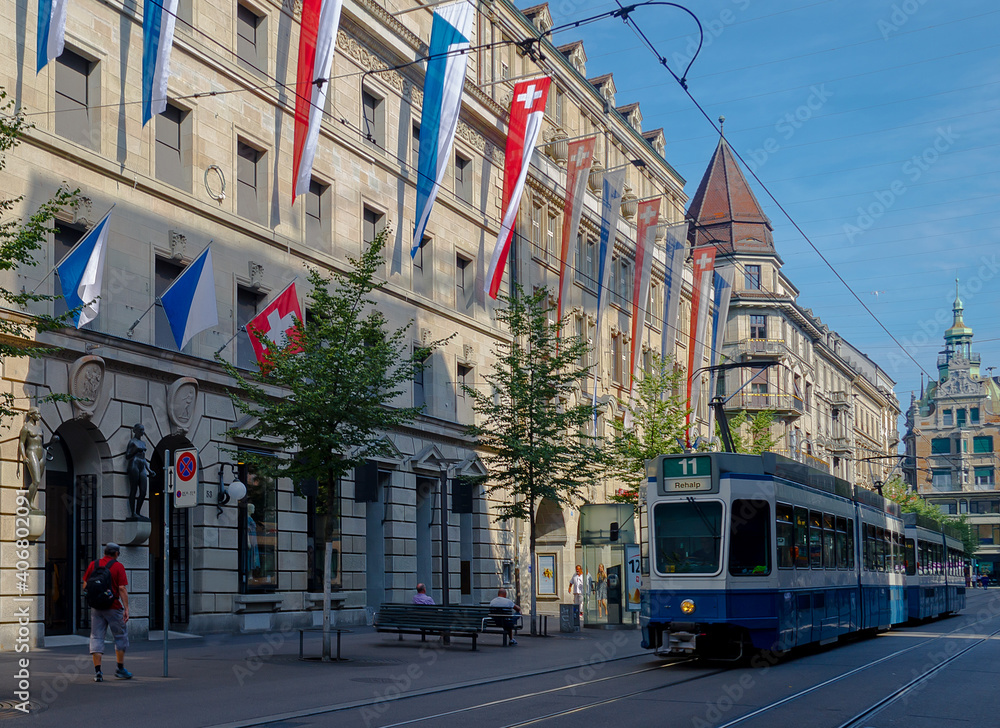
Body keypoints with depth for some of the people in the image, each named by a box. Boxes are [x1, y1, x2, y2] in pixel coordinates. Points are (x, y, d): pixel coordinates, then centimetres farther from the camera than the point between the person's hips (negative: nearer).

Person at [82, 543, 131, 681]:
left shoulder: (93, 565, 6)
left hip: (96, 607, 3)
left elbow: (85, 586, 9)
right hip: (113, 607, -3)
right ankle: (120, 669, 15)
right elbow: (122, 589, -12)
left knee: (96, 638, 5)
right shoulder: (118, 566, -6)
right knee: (121, 636, 12)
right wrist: (126, 609, -11)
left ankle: (97, 671, -2)